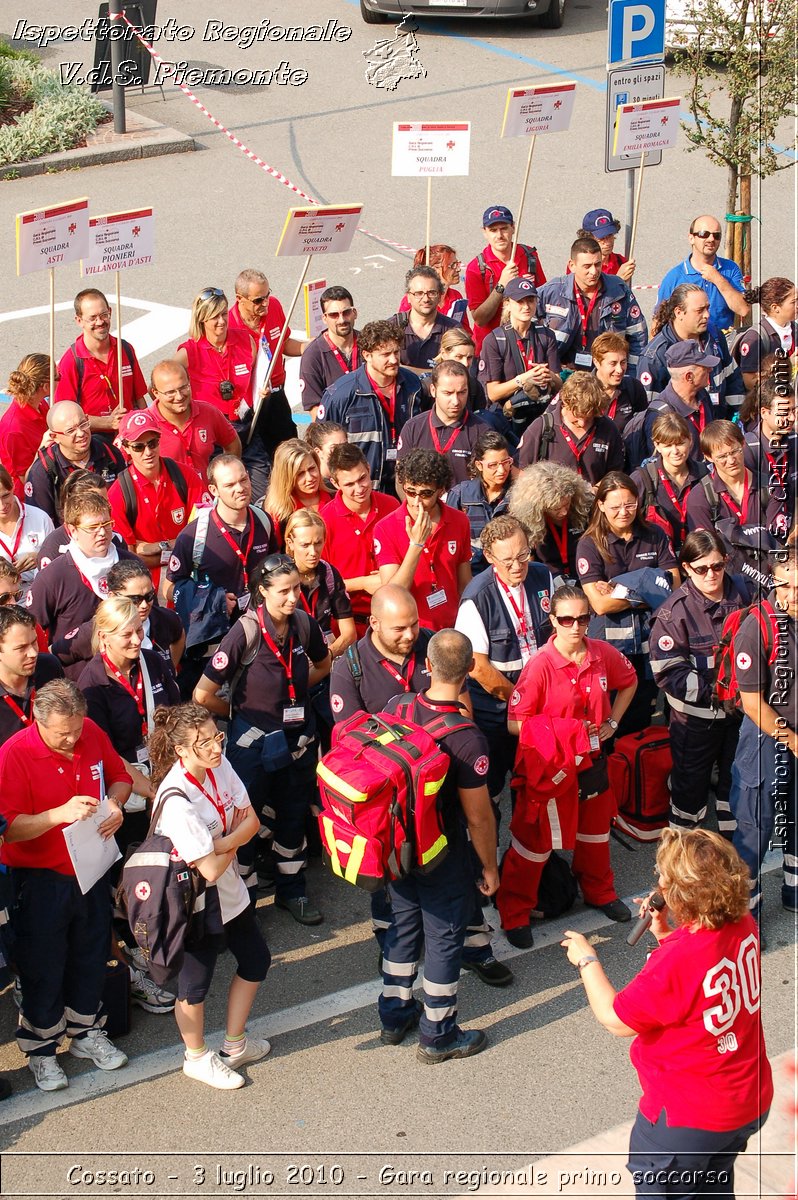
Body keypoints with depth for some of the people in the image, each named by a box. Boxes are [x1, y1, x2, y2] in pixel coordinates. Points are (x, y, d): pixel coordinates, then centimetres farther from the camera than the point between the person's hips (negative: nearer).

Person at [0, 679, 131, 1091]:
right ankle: (41, 1049, 26)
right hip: (40, 881, -5)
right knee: (43, 967, 8)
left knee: (90, 957, 20)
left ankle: (86, 1032, 40)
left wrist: (115, 802, -12)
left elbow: (120, 776, 11)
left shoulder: (93, 735, -6)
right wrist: (60, 814, -36)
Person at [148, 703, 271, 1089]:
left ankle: (235, 1044, 42)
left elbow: (251, 820, -4)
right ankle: (197, 1058, 37)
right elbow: (210, 869, -29)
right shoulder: (177, 800, -32)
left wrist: (223, 842, -23)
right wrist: (236, 840, -10)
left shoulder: (219, 766, -9)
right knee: (196, 982, 12)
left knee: (255, 961, 21)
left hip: (229, 889, 8)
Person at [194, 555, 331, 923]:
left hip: (297, 737, 5)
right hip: (254, 740, -5)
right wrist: (239, 711, -4)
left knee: (293, 815, 19)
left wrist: (295, 690, 6)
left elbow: (323, 665, 16)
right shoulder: (246, 632, -23)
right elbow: (203, 695, -19)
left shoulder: (304, 625, -9)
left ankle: (292, 890, 36)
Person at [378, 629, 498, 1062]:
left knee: (403, 924, 23)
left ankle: (394, 1015, 38)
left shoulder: (396, 707, -13)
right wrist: (489, 867, -5)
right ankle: (438, 1035, 25)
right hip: (443, 856, -6)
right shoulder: (468, 739, -29)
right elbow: (478, 817, -21)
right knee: (444, 937, 11)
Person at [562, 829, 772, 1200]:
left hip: (689, 1119, -7)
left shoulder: (677, 959, -33)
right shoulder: (744, 926, -10)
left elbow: (616, 1020, -20)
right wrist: (666, 934, 1)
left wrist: (586, 960, -7)